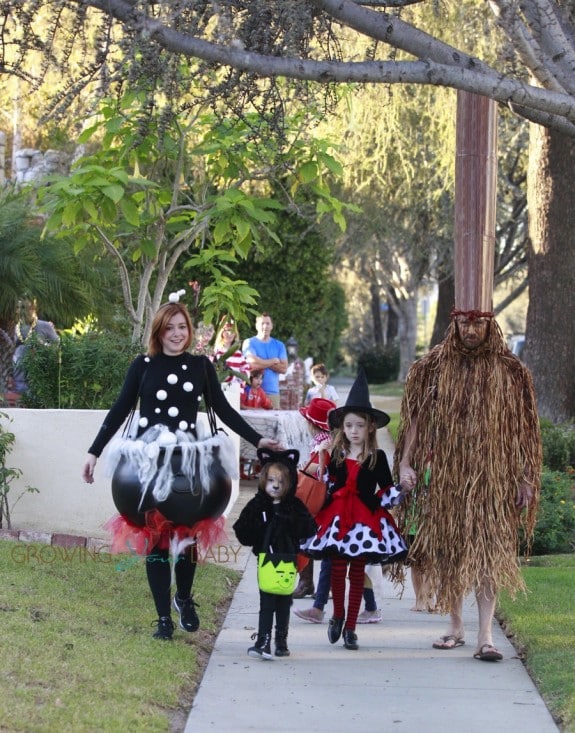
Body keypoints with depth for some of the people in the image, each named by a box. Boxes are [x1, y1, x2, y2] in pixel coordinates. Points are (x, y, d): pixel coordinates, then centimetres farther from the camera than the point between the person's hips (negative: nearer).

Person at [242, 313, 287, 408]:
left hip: (273, 392, 3)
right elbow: (253, 364, -12)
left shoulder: (279, 345, 14)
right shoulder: (249, 343, 3)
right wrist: (274, 361, 1)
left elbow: (283, 368, 4)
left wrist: (263, 363, -4)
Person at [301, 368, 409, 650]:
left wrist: (398, 492, -13)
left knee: (357, 572, 3)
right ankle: (338, 615, 26)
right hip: (338, 517, 1)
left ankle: (350, 627, 10)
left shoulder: (377, 457, 0)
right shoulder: (336, 456, 5)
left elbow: (386, 489, 2)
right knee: (337, 569, 2)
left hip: (365, 519, -1)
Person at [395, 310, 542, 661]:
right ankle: (456, 626, 20)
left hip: (492, 476, -2)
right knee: (448, 551, 7)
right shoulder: (434, 366, 4)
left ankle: (485, 636, -10)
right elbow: (416, 418, 7)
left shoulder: (509, 370, 2)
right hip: (445, 474, 2)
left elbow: (522, 429, 4)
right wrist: (405, 463, -2)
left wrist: (526, 478, 0)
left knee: (489, 553, -8)